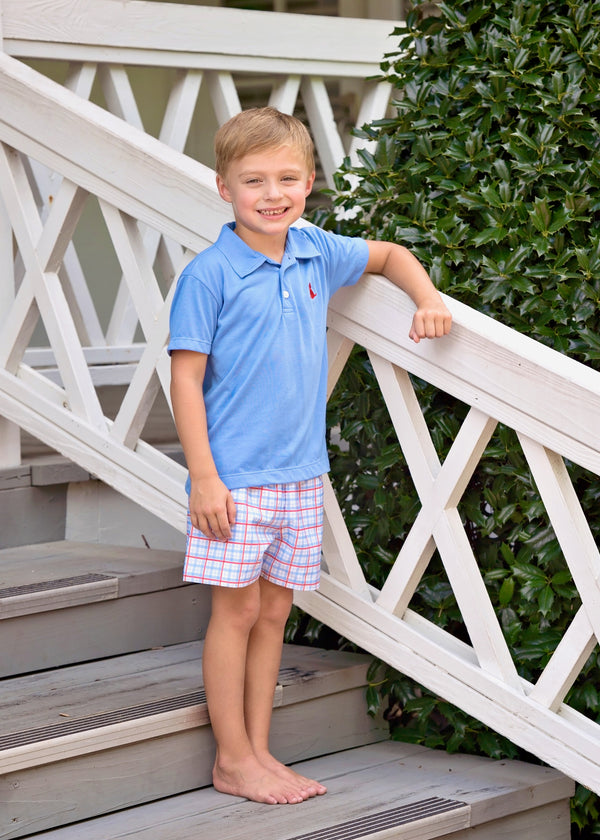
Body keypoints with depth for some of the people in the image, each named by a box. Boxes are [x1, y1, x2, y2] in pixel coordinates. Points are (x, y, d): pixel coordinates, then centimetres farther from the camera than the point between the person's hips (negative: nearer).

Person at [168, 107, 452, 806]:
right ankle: (232, 761, 11)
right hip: (235, 476, -5)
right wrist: (203, 476, -16)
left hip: (301, 473, 6)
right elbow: (186, 379, -11)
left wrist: (427, 299, 7)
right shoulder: (209, 275, -11)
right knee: (237, 610, 1)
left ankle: (258, 751, 20)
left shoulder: (317, 253, 5)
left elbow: (389, 255, 25)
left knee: (274, 611, 11)